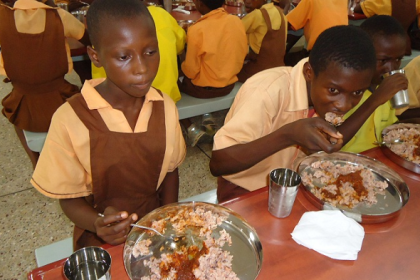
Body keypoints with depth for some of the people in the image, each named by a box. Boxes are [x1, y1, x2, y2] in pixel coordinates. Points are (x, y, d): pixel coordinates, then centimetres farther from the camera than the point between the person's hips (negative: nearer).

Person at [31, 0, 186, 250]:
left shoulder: (165, 107, -8)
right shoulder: (71, 120, -18)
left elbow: (170, 170, 3)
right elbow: (69, 199, -7)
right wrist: (99, 224, -25)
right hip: (103, 241, -1)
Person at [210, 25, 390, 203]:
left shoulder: (323, 87, -8)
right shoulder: (270, 91, -27)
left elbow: (331, 145, 2)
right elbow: (217, 164, -29)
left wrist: (373, 102, -7)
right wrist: (289, 135, -38)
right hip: (245, 193, -5)